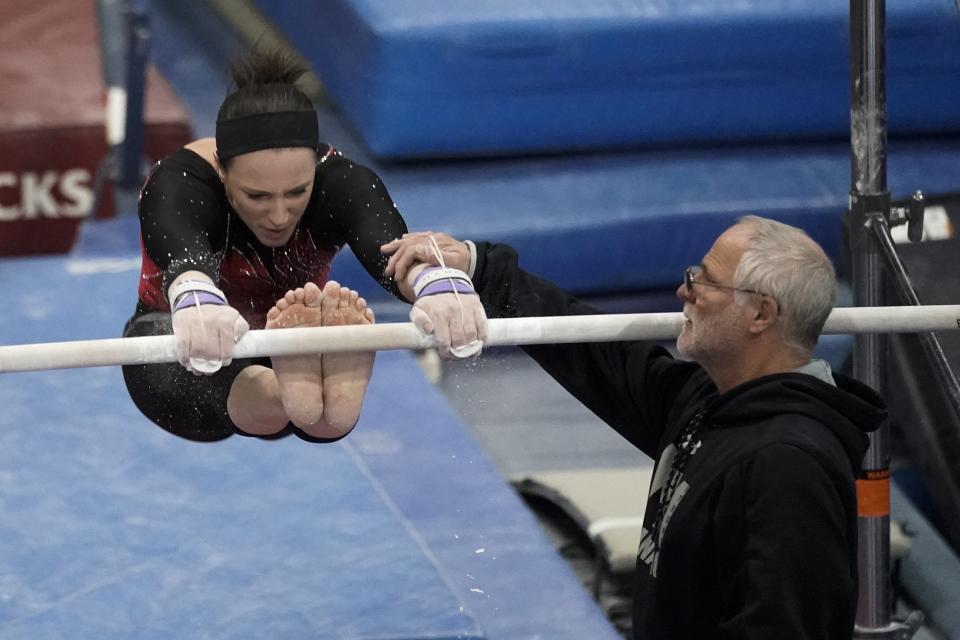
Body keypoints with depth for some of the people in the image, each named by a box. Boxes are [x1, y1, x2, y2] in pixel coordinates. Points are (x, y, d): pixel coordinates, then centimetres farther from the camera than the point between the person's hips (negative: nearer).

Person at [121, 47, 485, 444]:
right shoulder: (178, 184, -30)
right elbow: (182, 256, -53)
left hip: (287, 349, 2)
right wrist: (196, 300, -79)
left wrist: (436, 285, -72)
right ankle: (282, 395, -69)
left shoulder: (339, 182, -25)